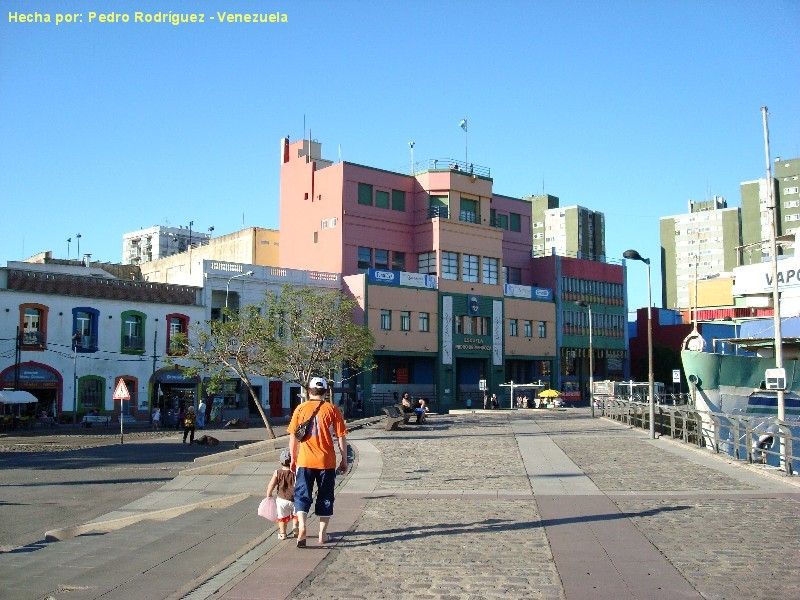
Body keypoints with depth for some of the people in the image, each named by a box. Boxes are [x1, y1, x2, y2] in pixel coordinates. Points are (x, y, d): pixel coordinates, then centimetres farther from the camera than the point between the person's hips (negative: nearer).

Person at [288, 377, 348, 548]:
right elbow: (341, 437, -2)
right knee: (325, 497, 11)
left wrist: (293, 459, 13)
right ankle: (322, 533, 16)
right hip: (327, 461, 0)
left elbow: (293, 437, 2)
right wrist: (344, 460, 8)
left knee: (302, 495, 7)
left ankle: (301, 526, -14)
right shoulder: (331, 409, -1)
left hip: (305, 461, 0)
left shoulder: (301, 409, 1)